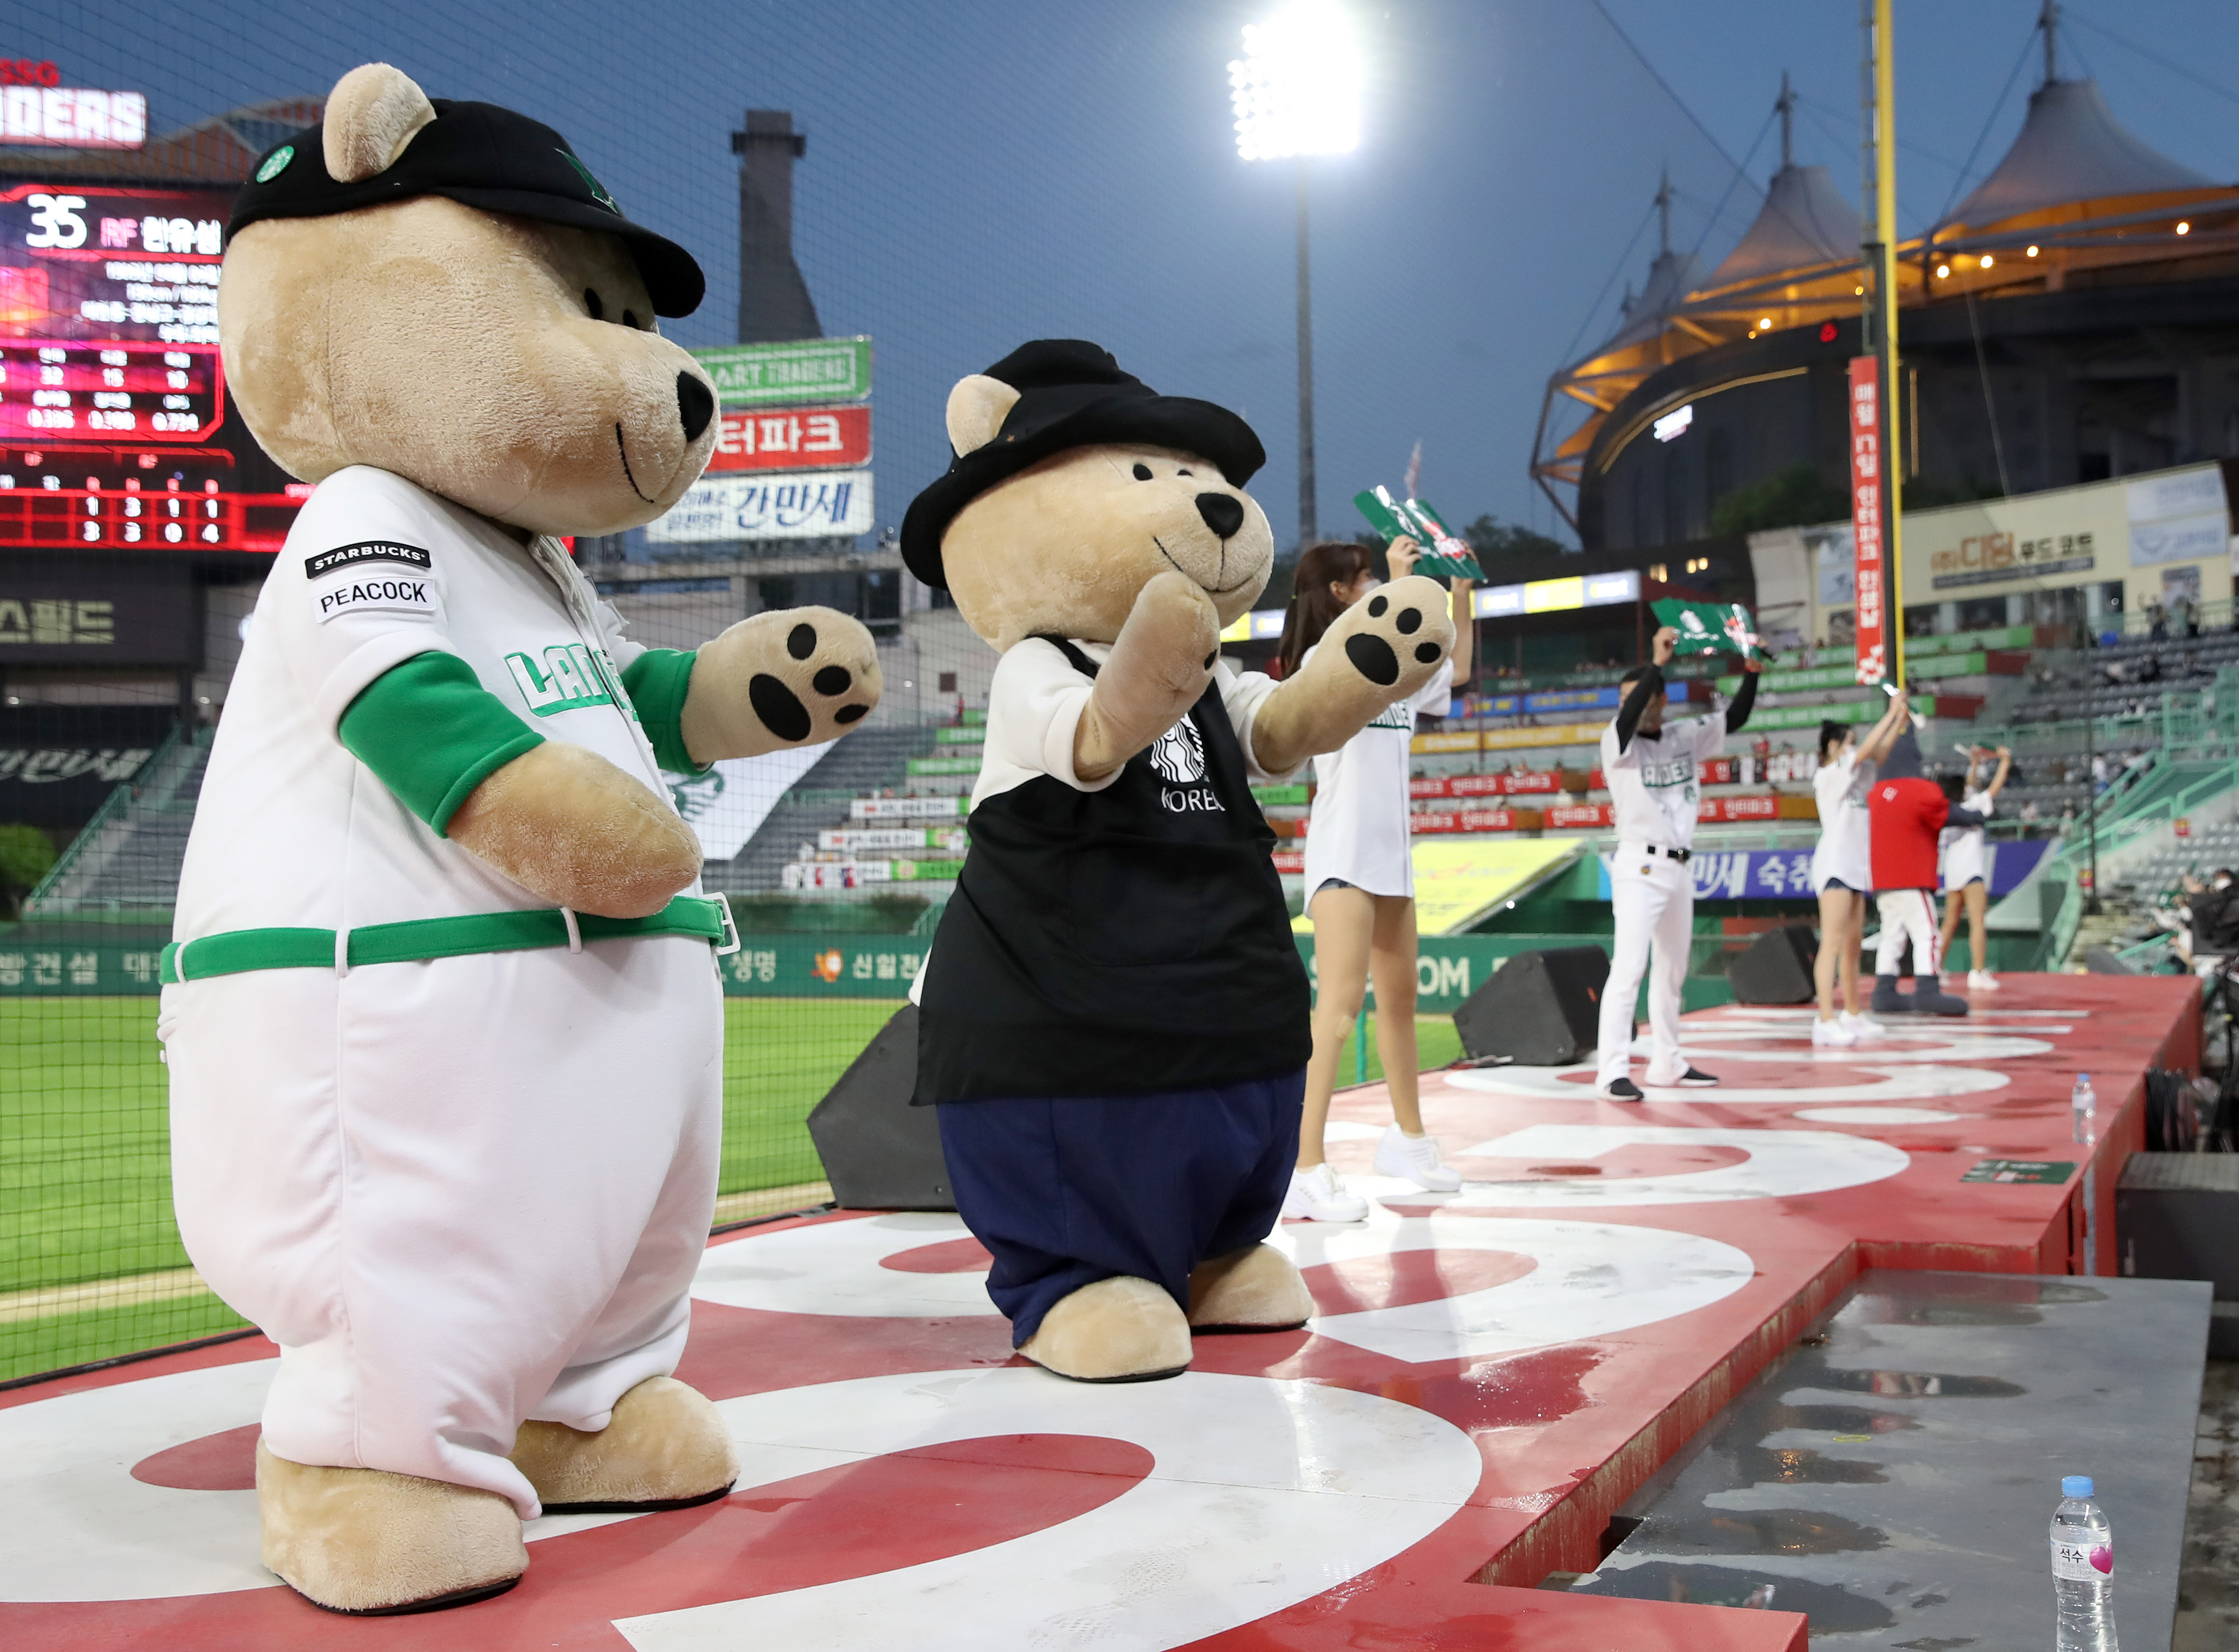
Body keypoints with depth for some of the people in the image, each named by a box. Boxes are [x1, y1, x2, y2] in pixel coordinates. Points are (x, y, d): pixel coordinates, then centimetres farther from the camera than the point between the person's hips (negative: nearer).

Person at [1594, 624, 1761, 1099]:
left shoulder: (1686, 738, 9)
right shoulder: (1618, 742, -7)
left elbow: (1735, 718, 9)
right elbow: (1628, 717, -28)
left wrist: (1751, 671, -6)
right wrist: (1657, 662, -32)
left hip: (1678, 868, 6)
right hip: (1639, 867, -6)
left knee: (1673, 971, 13)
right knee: (1629, 968, -15)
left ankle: (1667, 1062, 24)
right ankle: (1613, 1070, -17)